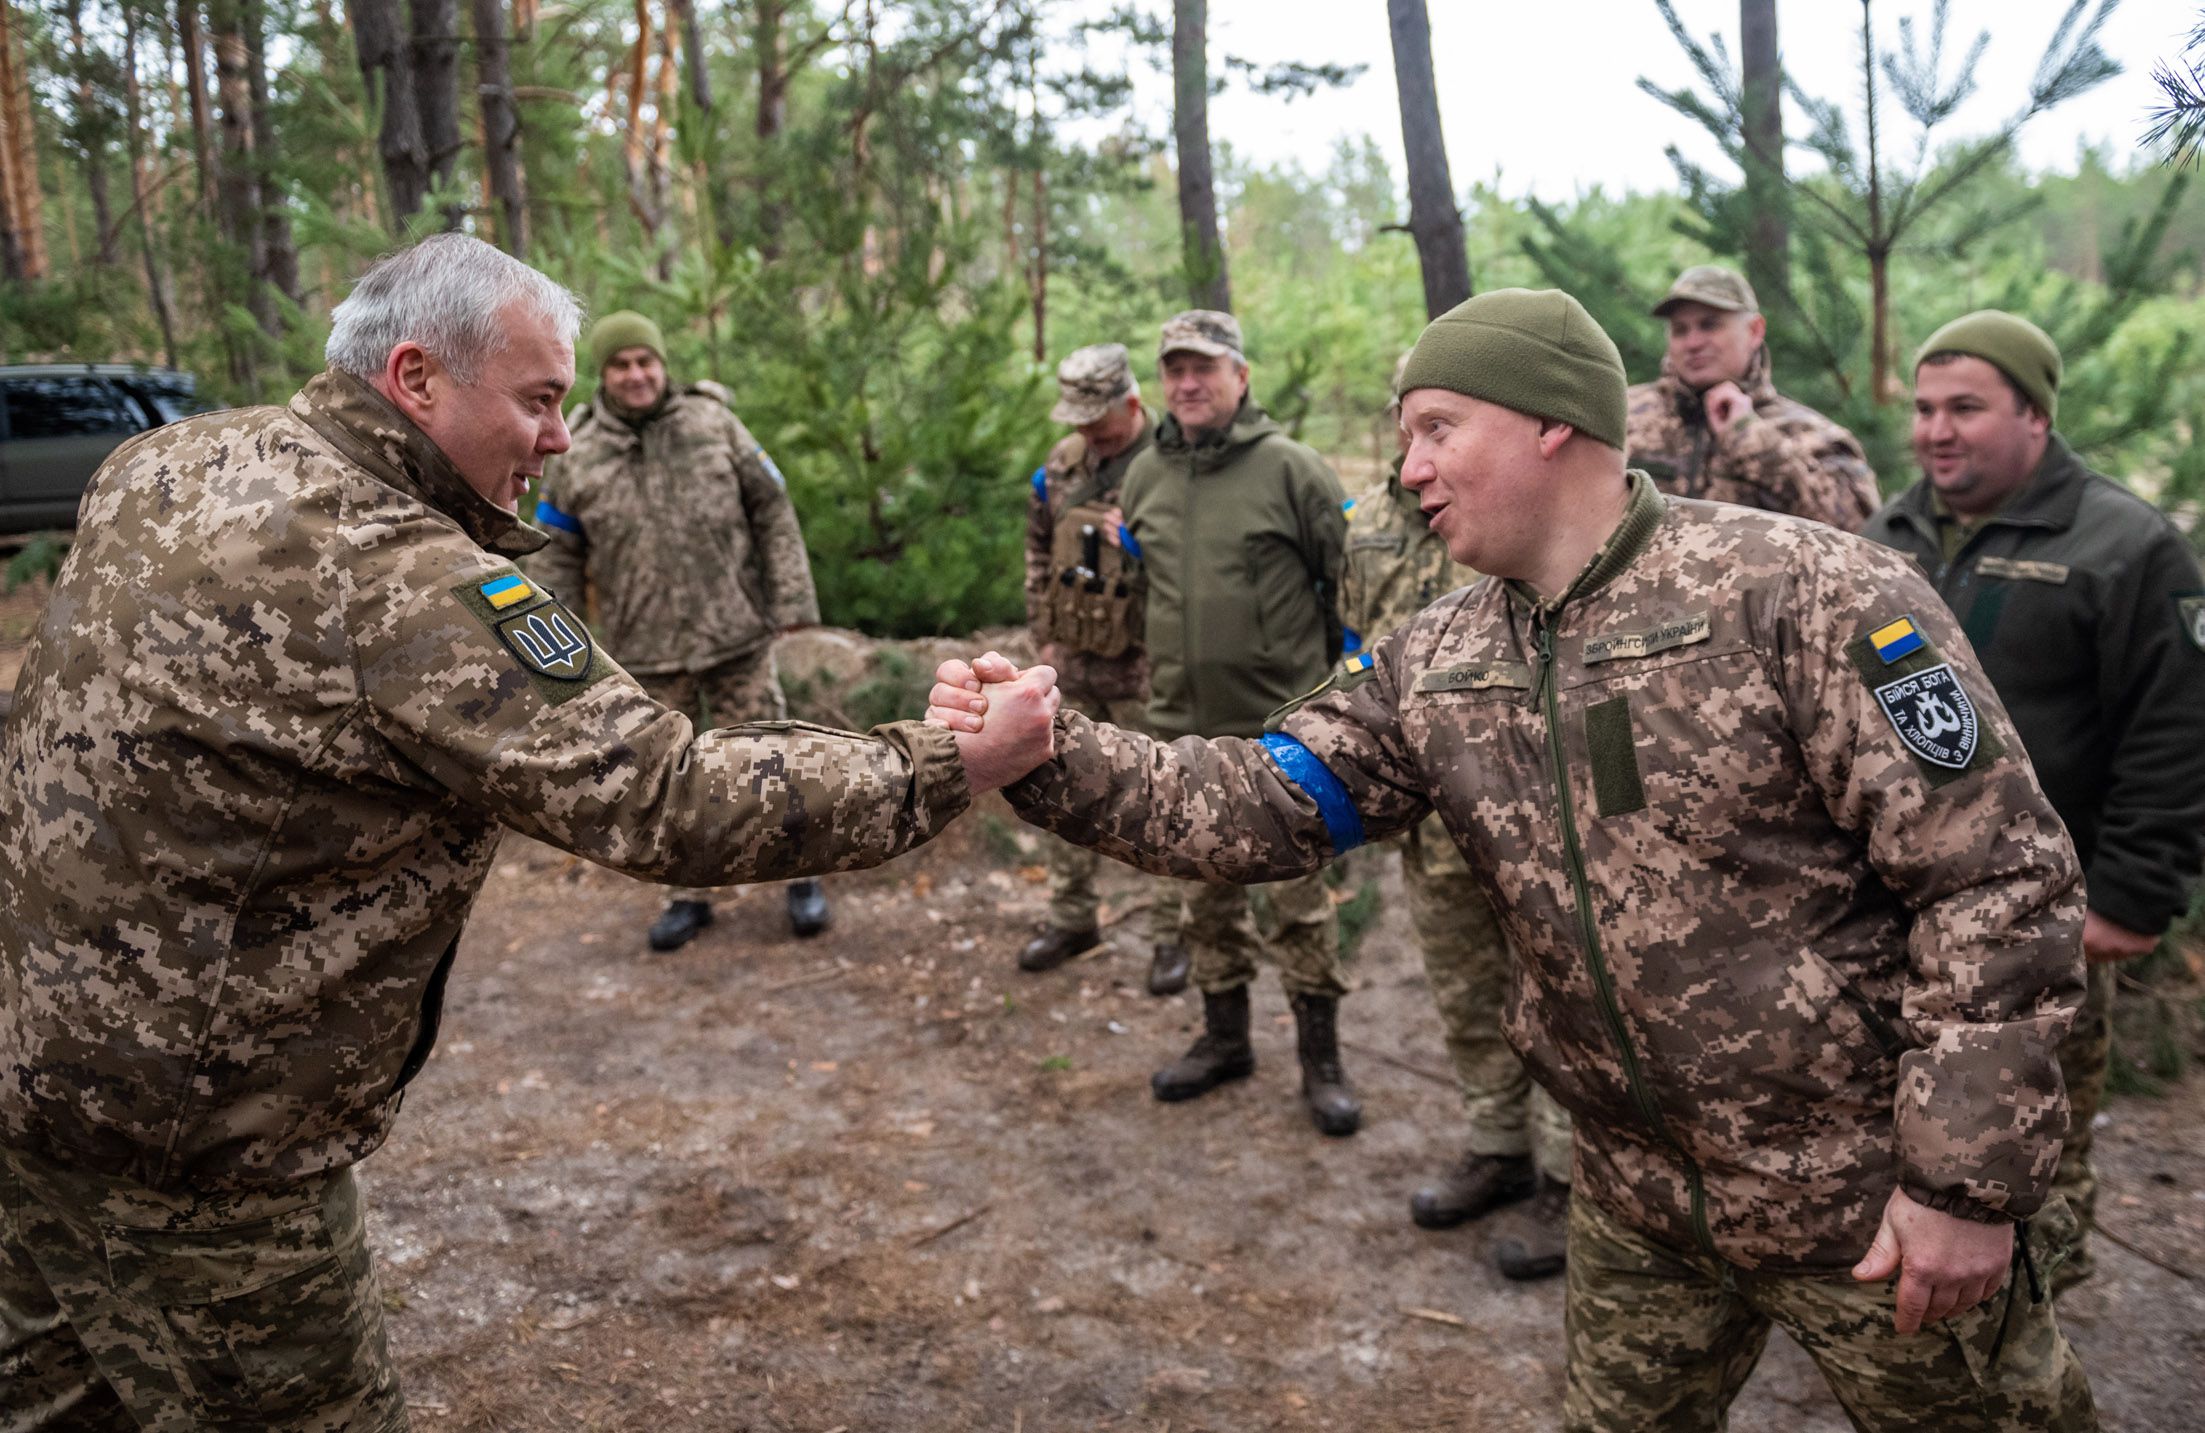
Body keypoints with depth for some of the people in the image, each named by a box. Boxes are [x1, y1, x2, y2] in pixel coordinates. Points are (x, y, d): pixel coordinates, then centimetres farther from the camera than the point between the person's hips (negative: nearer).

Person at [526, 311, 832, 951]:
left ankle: (800, 875, 22)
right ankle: (690, 894, 27)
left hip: (736, 636, -1)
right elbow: (553, 560, 4)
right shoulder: (575, 455, 0)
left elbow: (773, 513, 1)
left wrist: (791, 601, -3)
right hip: (646, 652, 1)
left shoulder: (714, 423, -1)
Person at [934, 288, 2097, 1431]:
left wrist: (1969, 1182, -17)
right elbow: (1259, 806, -4)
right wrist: (1051, 759, -17)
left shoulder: (1804, 593, -18)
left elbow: (2000, 878, -18)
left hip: (1876, 1202, -4)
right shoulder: (1430, 668, 0)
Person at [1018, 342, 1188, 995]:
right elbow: (1039, 552, 16)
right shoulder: (1061, 465, 7)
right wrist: (1045, 636, 13)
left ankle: (1173, 934, 14)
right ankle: (1070, 919, 29)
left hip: (1145, 666, -6)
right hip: (1073, 661, 7)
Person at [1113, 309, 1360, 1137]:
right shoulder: (1145, 474, 8)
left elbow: (1350, 576, -6)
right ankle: (1224, 1039, 32)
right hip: (1186, 725, 5)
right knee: (1208, 891, 16)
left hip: (1281, 724, -5)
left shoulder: (1289, 468, -9)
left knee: (1300, 896, 2)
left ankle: (1320, 1060, 16)